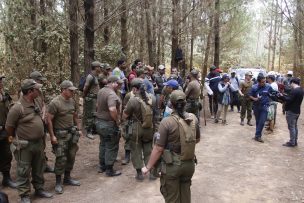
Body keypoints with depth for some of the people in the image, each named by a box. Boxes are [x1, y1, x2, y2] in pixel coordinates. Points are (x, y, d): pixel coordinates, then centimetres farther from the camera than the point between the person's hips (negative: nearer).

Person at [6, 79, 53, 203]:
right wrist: (18, 139, 3)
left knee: (39, 169, 19)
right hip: (24, 146, -7)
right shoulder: (17, 108, -20)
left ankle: (39, 189, 36)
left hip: (38, 143, 7)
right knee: (24, 172, 6)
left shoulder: (35, 103, 4)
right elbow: (9, 127, -12)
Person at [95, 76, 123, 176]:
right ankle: (109, 170, 15)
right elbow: (112, 109, -37)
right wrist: (117, 120, -23)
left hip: (99, 122, 9)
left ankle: (102, 166, 34)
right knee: (111, 147, 5)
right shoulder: (111, 94, -24)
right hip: (109, 124, -9)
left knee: (103, 144, 22)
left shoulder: (100, 91, 6)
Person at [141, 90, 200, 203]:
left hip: (172, 165, -5)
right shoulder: (193, 118, -5)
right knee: (185, 193, 25)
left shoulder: (167, 122, -21)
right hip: (189, 163, 5)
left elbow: (158, 148, -19)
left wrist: (148, 167, -9)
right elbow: (197, 139, 11)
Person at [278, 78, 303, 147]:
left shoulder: (294, 90, -21)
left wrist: (281, 96, -12)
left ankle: (292, 142, 3)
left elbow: (289, 100, -24)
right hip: (297, 111, 10)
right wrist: (285, 96, 6)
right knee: (295, 126, 16)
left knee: (291, 127, -3)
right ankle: (295, 141, 24)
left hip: (291, 111, -10)